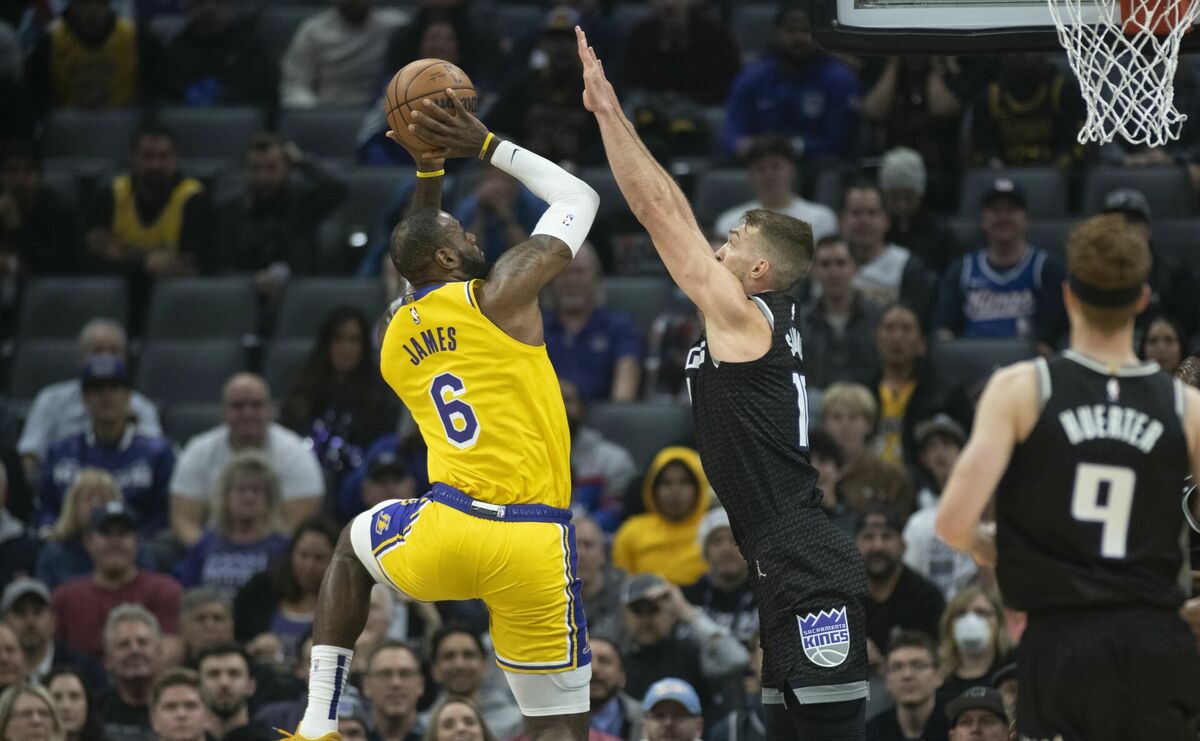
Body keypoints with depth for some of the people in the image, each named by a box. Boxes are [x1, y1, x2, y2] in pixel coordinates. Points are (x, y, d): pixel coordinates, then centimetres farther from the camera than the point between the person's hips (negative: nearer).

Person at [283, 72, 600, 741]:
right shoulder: (500, 295, -1)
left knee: (355, 545, 38)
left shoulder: (395, 340, 16)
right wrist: (489, 147, 16)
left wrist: (430, 171, 39)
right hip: (532, 542, -4)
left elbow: (422, 259, 40)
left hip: (443, 533, 4)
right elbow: (580, 198, 11)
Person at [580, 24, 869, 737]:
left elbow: (658, 210, -8)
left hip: (810, 576, -10)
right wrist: (614, 116, 21)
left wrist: (606, 108, -3)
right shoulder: (770, 317, 16)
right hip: (795, 574, 10)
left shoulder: (743, 314, -8)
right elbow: (676, 212, 20)